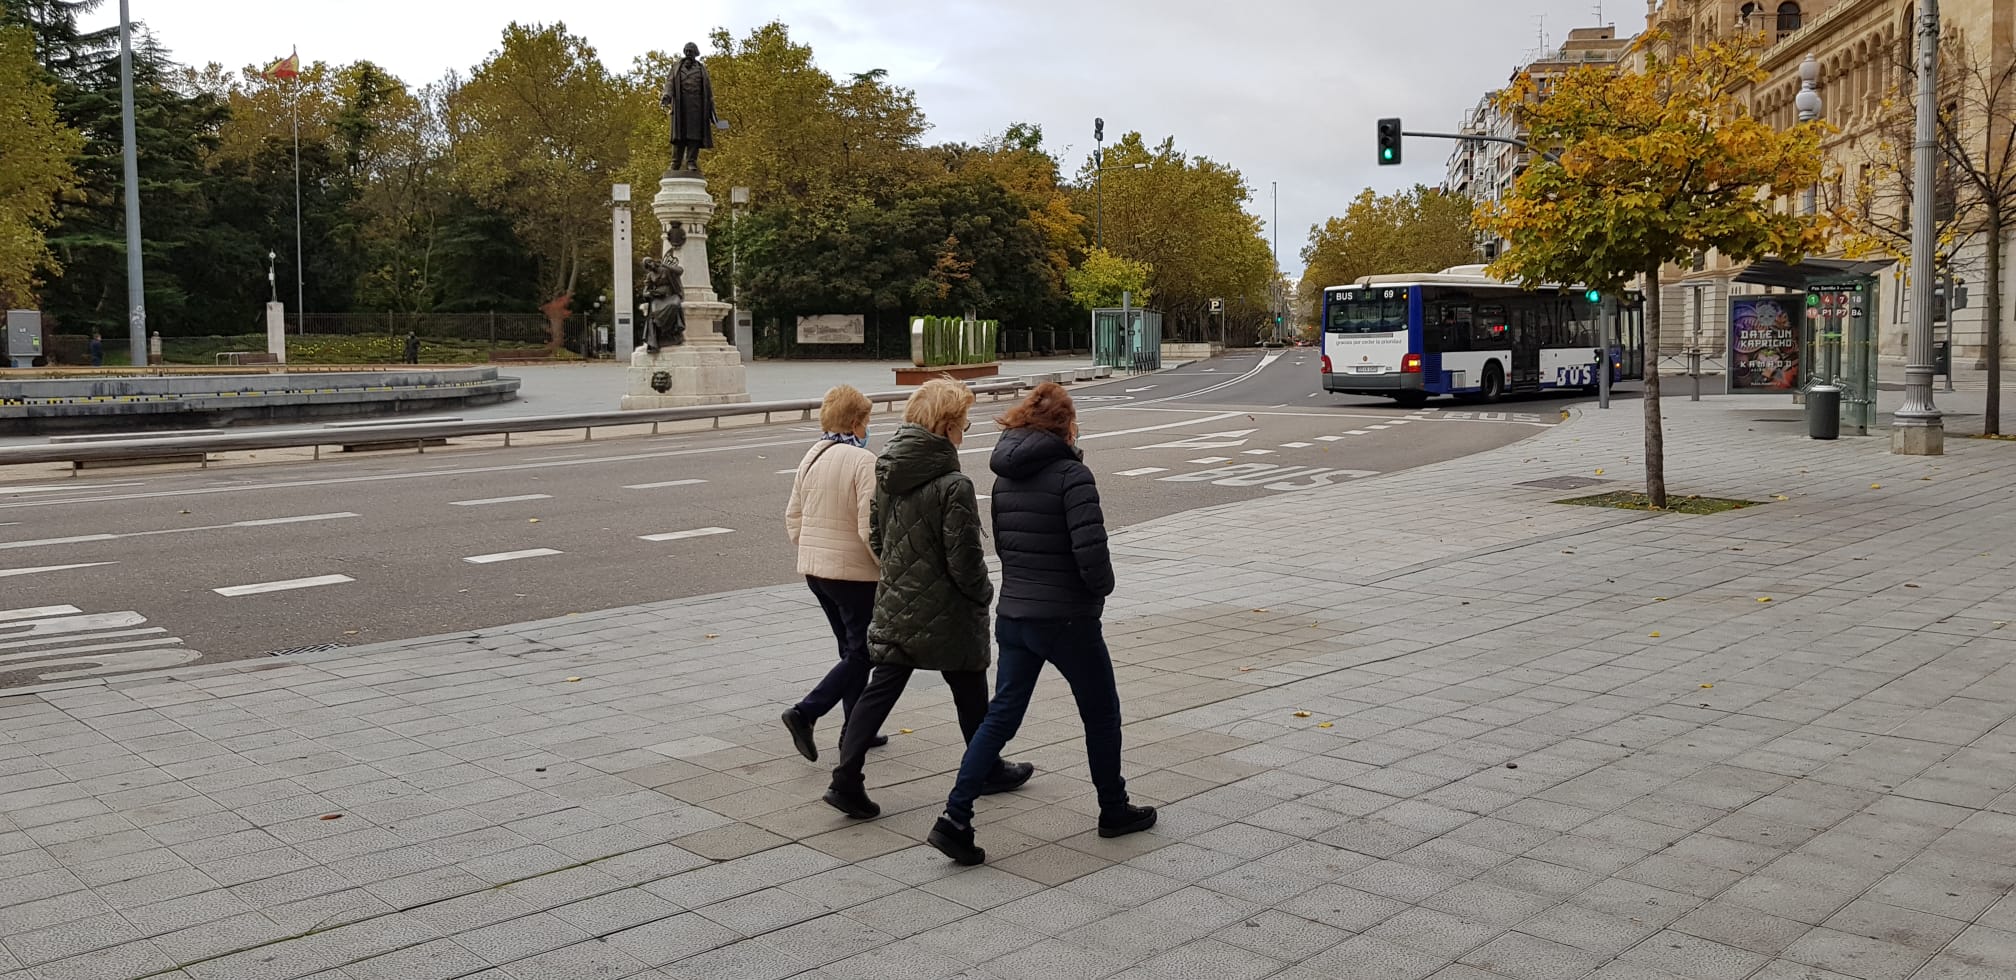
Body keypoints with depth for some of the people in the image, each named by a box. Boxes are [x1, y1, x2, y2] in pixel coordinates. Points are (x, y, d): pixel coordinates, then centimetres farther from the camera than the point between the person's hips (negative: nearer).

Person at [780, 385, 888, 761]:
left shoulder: (811, 457, 7)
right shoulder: (863, 461, -17)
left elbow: (792, 517, 12)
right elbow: (870, 528, -21)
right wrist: (890, 566, -10)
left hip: (814, 570, 8)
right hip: (854, 572, -8)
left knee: (852, 648, 19)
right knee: (861, 653, 2)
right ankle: (804, 713, -10)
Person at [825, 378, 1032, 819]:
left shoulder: (886, 475, 1)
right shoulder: (954, 486, -21)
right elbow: (965, 560, -19)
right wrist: (984, 593, -1)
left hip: (893, 606, 6)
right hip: (945, 612, -6)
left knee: (881, 689, 8)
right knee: (970, 693, 14)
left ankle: (846, 779, 0)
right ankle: (987, 771, 32)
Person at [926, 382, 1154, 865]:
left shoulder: (1005, 478, 7)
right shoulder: (1071, 474, -15)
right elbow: (1090, 551, -21)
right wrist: (1102, 587, -3)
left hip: (1014, 614, 6)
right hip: (1068, 619, -6)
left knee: (1001, 716, 8)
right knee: (1101, 713, 14)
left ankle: (955, 819, 0)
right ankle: (1114, 810, 28)